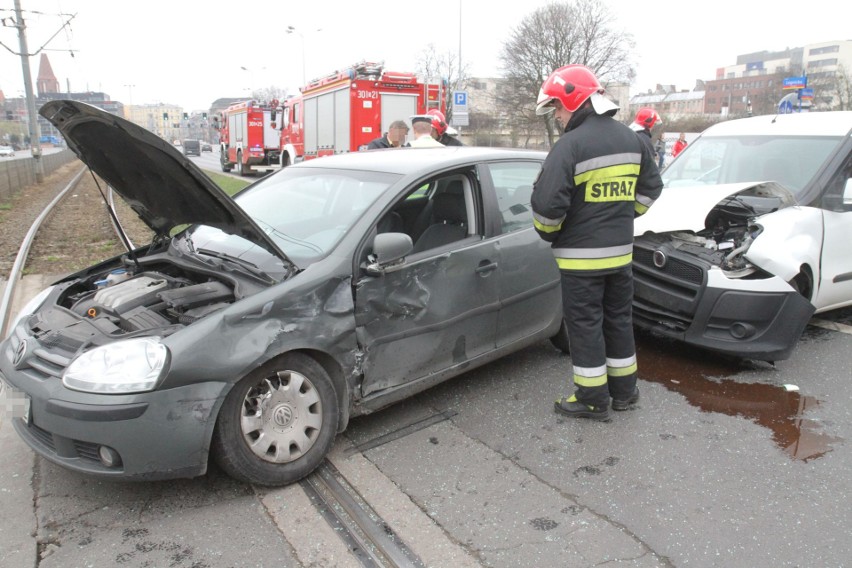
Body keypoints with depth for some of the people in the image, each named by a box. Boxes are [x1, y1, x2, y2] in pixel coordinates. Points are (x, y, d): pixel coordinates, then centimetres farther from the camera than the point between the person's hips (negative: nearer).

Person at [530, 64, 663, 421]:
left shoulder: (570, 145, -18)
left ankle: (593, 399, 13)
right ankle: (624, 391, 31)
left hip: (581, 255, -7)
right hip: (621, 251, 7)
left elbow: (546, 203, -23)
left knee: (585, 325, 4)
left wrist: (549, 234, -4)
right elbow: (650, 189, 16)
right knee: (619, 319, 18)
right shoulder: (632, 140, 7)